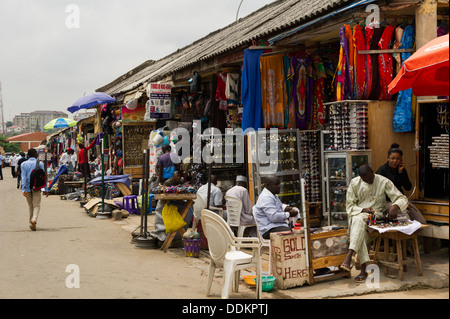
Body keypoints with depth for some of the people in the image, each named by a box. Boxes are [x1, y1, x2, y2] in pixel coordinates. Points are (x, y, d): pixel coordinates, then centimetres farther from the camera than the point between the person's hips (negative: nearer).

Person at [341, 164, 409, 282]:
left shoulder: (384, 182, -1)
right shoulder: (354, 183, 3)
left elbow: (402, 198, -4)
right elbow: (350, 206, 3)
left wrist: (395, 206, -27)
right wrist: (363, 209, -17)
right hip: (358, 214, 2)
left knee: (359, 220, -37)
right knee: (360, 228, -36)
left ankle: (349, 257, -46)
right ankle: (363, 269, -38)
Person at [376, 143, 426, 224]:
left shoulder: (401, 169, 11)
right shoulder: (382, 170, -6)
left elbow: (408, 188, 4)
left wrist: (401, 172, -6)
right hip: (387, 201, -6)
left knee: (422, 222, -9)